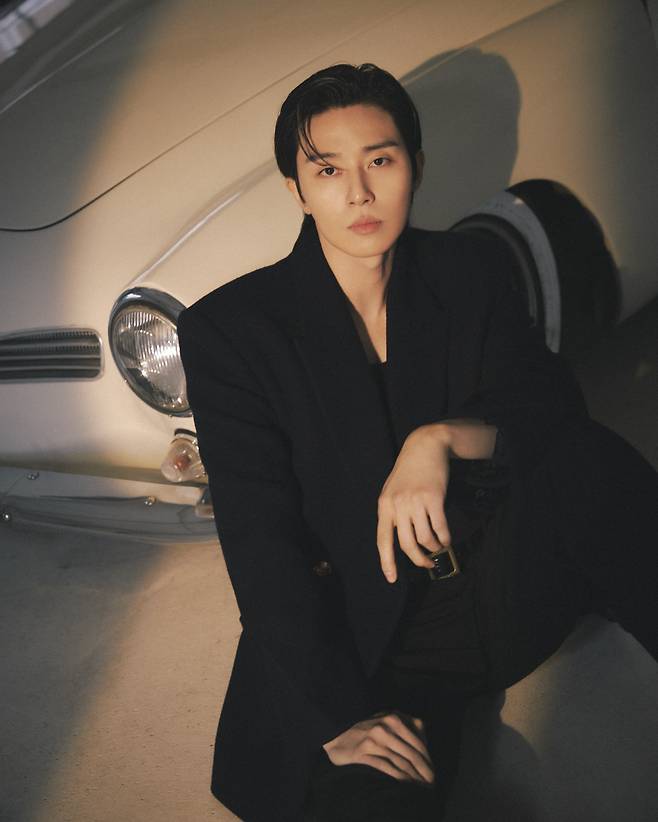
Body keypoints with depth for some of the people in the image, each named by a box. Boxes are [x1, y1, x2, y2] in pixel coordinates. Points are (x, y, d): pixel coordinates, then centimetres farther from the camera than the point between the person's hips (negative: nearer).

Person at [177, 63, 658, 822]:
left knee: (587, 457, -27)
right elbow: (260, 546, -11)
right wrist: (335, 717, -21)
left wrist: (445, 437, -29)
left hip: (510, 582, 4)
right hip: (364, 639, -3)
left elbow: (555, 408, -7)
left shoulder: (472, 269, 5)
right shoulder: (232, 331, -6)